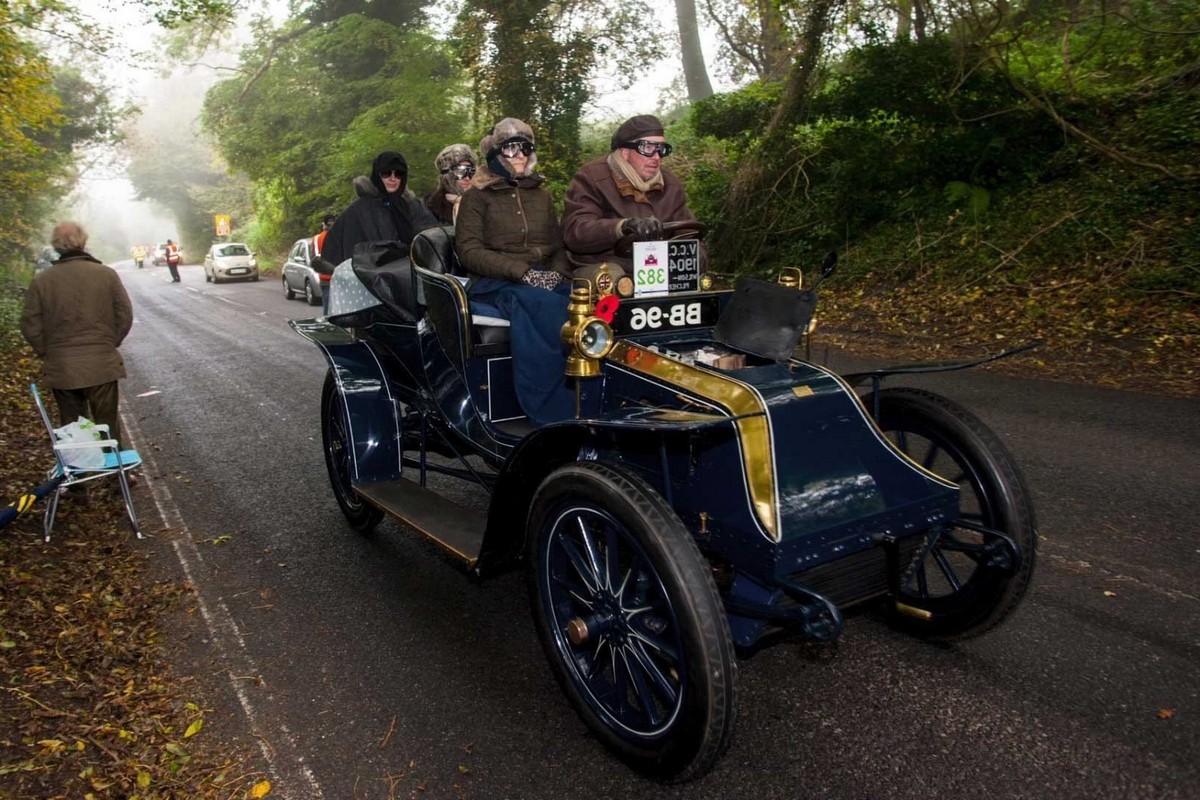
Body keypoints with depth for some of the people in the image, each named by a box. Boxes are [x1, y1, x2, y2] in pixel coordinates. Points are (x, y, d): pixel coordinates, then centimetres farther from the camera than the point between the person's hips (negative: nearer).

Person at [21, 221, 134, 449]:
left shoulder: (41, 281, -3)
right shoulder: (107, 274, -6)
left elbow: (30, 326, -2)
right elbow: (125, 317, -3)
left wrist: (47, 354, 12)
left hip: (61, 368, 1)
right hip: (102, 365, -1)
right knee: (107, 424, 9)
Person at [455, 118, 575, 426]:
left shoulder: (540, 195, 24)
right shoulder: (476, 196, 9)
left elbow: (558, 246, 23)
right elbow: (469, 252, -3)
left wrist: (556, 273, -2)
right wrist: (523, 271, -14)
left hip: (544, 284, 4)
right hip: (493, 286, -4)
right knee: (543, 307, -38)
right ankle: (555, 415, -38)